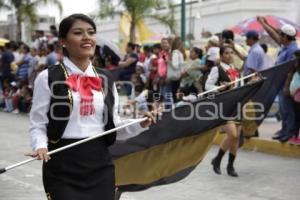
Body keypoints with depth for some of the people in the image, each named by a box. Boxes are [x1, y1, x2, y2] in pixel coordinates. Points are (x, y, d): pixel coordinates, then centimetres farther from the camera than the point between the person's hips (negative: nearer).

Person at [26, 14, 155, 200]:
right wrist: (41, 146, -22)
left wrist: (139, 125, -4)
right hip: (63, 166, -4)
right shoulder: (48, 78, -4)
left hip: (100, 165, 4)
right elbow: (38, 124, -4)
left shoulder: (106, 80, 9)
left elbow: (113, 125, 11)